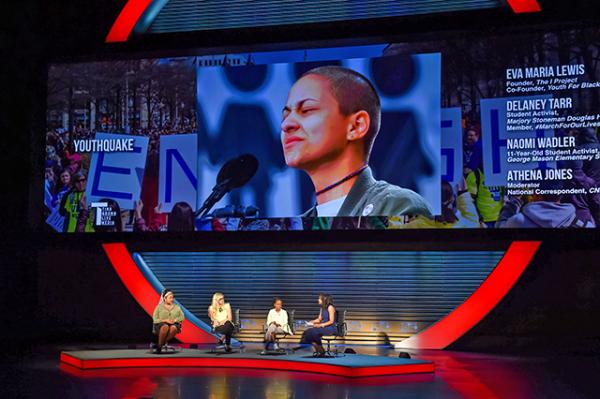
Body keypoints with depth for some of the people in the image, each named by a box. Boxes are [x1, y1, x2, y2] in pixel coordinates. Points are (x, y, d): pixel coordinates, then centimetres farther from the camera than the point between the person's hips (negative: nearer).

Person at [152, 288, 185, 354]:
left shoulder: (176, 307, 16)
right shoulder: (159, 307, 7)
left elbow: (182, 317, 10)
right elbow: (155, 319, 0)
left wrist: (175, 320, -10)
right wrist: (165, 320, -15)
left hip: (174, 324, 2)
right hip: (161, 324, -2)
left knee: (174, 328, -37)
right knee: (165, 327, -40)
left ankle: (164, 343, -20)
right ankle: (160, 345, -22)